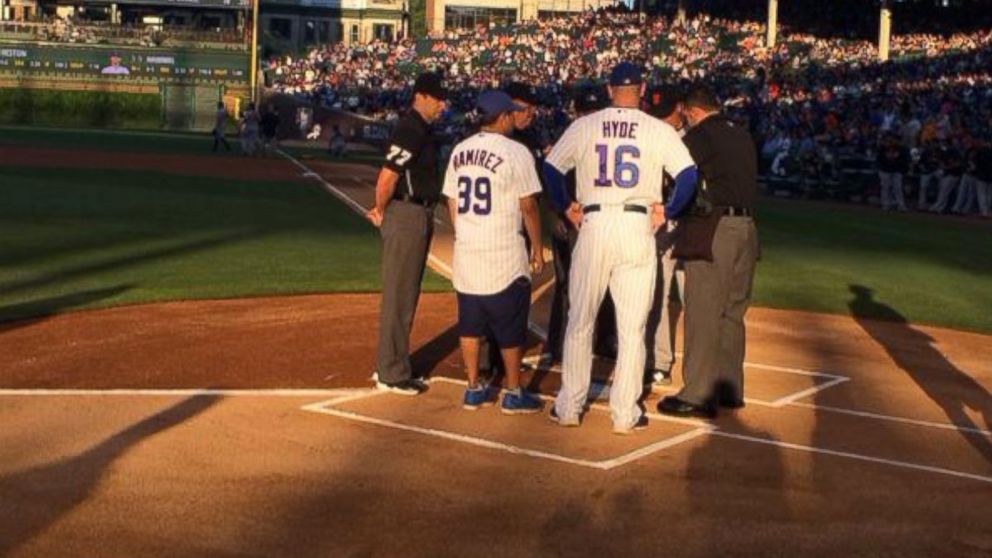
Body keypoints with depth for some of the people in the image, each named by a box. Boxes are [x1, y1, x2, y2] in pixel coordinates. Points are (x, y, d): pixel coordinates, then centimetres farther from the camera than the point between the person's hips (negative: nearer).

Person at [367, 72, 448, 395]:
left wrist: (383, 210, 7)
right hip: (406, 217, -10)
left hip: (420, 216, 10)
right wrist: (382, 212, -8)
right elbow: (387, 178, -23)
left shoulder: (423, 129, 14)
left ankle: (389, 365, 27)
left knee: (407, 295, 17)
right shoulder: (410, 130, -17)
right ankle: (392, 375, 4)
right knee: (399, 297, -3)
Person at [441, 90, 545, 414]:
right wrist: (537, 247, -1)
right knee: (510, 326, 4)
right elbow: (528, 206, -9)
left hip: (466, 253, 6)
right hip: (504, 254, -6)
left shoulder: (459, 152, 8)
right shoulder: (515, 152, -10)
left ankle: (474, 390, 18)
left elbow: (452, 204, 11)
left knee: (470, 323, 12)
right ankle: (513, 394, 9)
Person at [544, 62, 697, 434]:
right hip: (639, 226, -1)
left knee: (579, 321, 12)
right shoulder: (659, 130, 0)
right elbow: (689, 175, -7)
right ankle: (625, 414, 9)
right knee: (632, 327, 6)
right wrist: (666, 211, 4)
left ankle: (569, 407, 16)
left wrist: (567, 207, 15)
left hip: (593, 226, 1)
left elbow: (551, 169, 5)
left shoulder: (584, 126, 4)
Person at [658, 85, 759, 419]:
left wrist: (668, 212, 4)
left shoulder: (698, 137, -5)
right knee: (732, 312, 14)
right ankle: (730, 389, 21)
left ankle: (699, 395, -4)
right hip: (745, 228, 7)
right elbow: (750, 184, 18)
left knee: (703, 313, -5)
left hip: (711, 229, -7)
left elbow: (684, 183, -10)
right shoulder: (744, 137, 17)